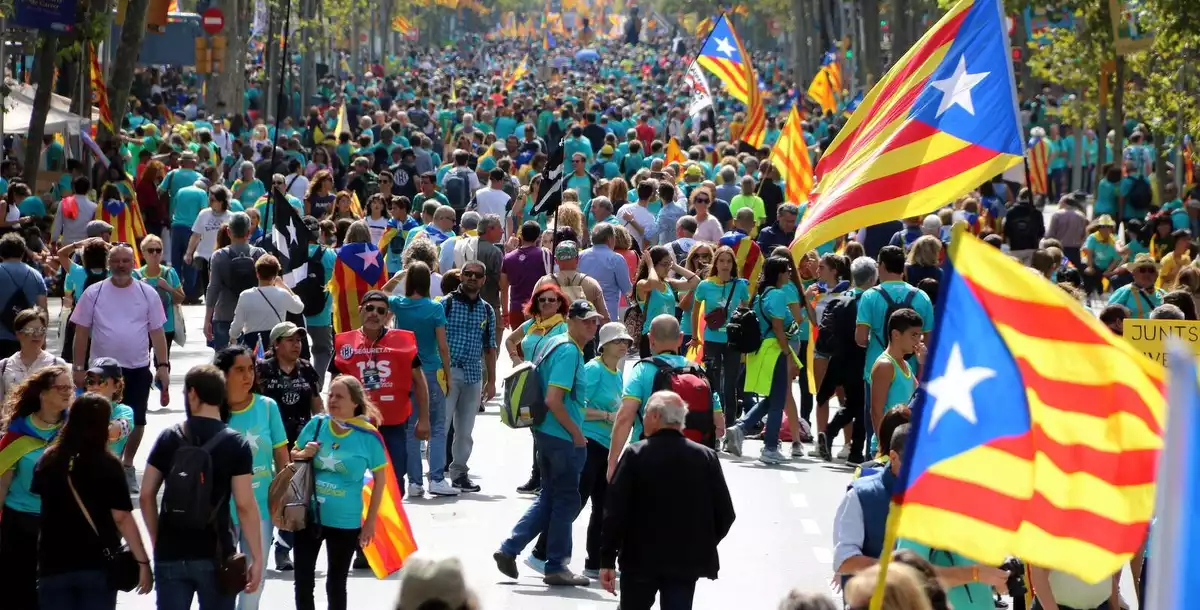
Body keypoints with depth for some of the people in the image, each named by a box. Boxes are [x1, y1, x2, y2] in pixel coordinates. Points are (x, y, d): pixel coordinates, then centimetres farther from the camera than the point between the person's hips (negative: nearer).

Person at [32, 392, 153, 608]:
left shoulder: (48, 461, 3)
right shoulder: (108, 465, -8)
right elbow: (122, 518, -12)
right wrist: (143, 562, -8)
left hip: (53, 563, 2)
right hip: (96, 564, -2)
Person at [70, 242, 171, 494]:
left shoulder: (147, 294, 1)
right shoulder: (94, 293, -3)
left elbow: (157, 331, 4)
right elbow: (82, 332, 0)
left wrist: (163, 365, -3)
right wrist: (78, 368, -3)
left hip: (138, 369, 1)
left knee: (136, 421, 9)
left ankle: (127, 466, 27)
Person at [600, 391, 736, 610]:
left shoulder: (635, 455, -9)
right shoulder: (707, 458, -1)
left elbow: (615, 511, -11)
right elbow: (725, 514, 1)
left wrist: (607, 560, -6)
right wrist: (705, 546, 17)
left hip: (640, 559, -2)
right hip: (687, 562, 2)